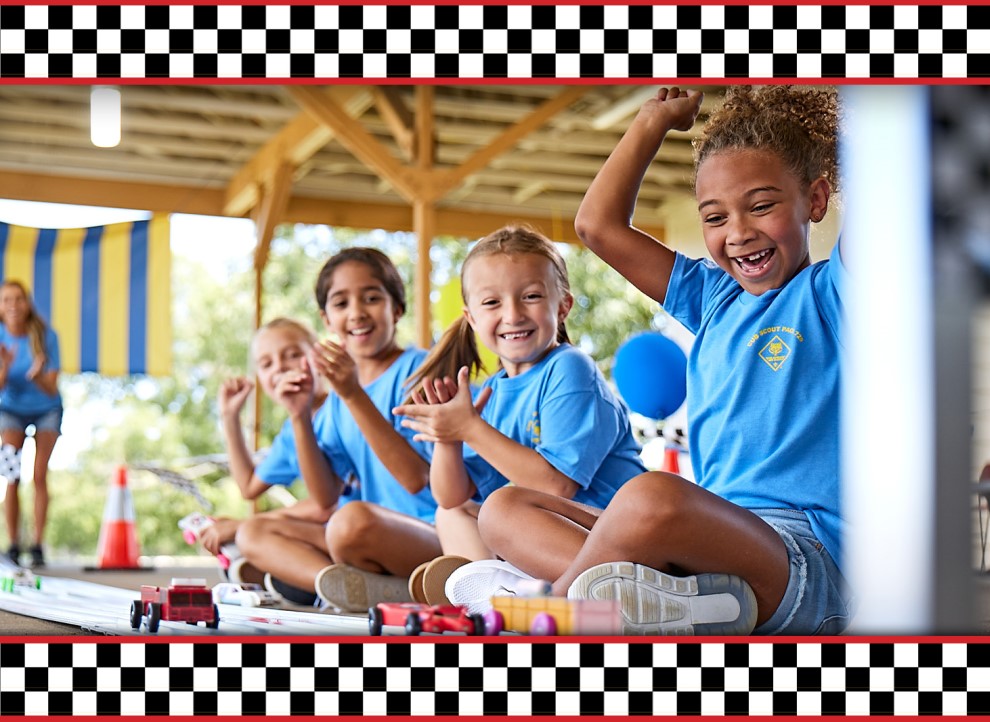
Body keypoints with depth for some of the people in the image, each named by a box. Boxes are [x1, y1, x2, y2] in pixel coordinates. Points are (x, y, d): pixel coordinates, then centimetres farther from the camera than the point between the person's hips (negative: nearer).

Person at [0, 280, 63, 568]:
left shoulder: (45, 335, -23)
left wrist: (37, 375, -44)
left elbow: (51, 389, -23)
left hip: (46, 410, -1)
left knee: (40, 477, -6)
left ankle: (38, 545, -2)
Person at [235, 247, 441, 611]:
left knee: (355, 519, -37)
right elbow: (326, 497, 10)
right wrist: (300, 417, -2)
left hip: (435, 534, -8)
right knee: (252, 533, -1)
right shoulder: (337, 395, 15)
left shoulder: (418, 369, -4)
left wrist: (354, 394, -19)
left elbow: (416, 478, -16)